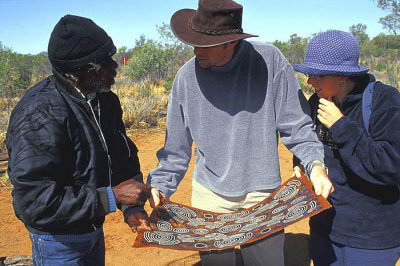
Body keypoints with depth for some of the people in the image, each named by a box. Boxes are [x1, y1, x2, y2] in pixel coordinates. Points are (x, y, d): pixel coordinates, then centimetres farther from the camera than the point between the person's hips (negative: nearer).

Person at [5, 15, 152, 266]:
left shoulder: (106, 101, -3)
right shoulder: (40, 115, -29)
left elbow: (125, 159, 6)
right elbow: (37, 203, -32)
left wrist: (132, 207, -8)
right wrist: (112, 197, -30)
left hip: (94, 229, 7)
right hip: (58, 239, -7)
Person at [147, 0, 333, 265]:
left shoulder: (270, 60, -14)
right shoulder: (187, 76, -8)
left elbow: (296, 124, -8)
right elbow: (176, 147, 0)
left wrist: (315, 163, -21)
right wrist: (160, 185, -9)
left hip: (262, 192, -1)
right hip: (209, 193, 2)